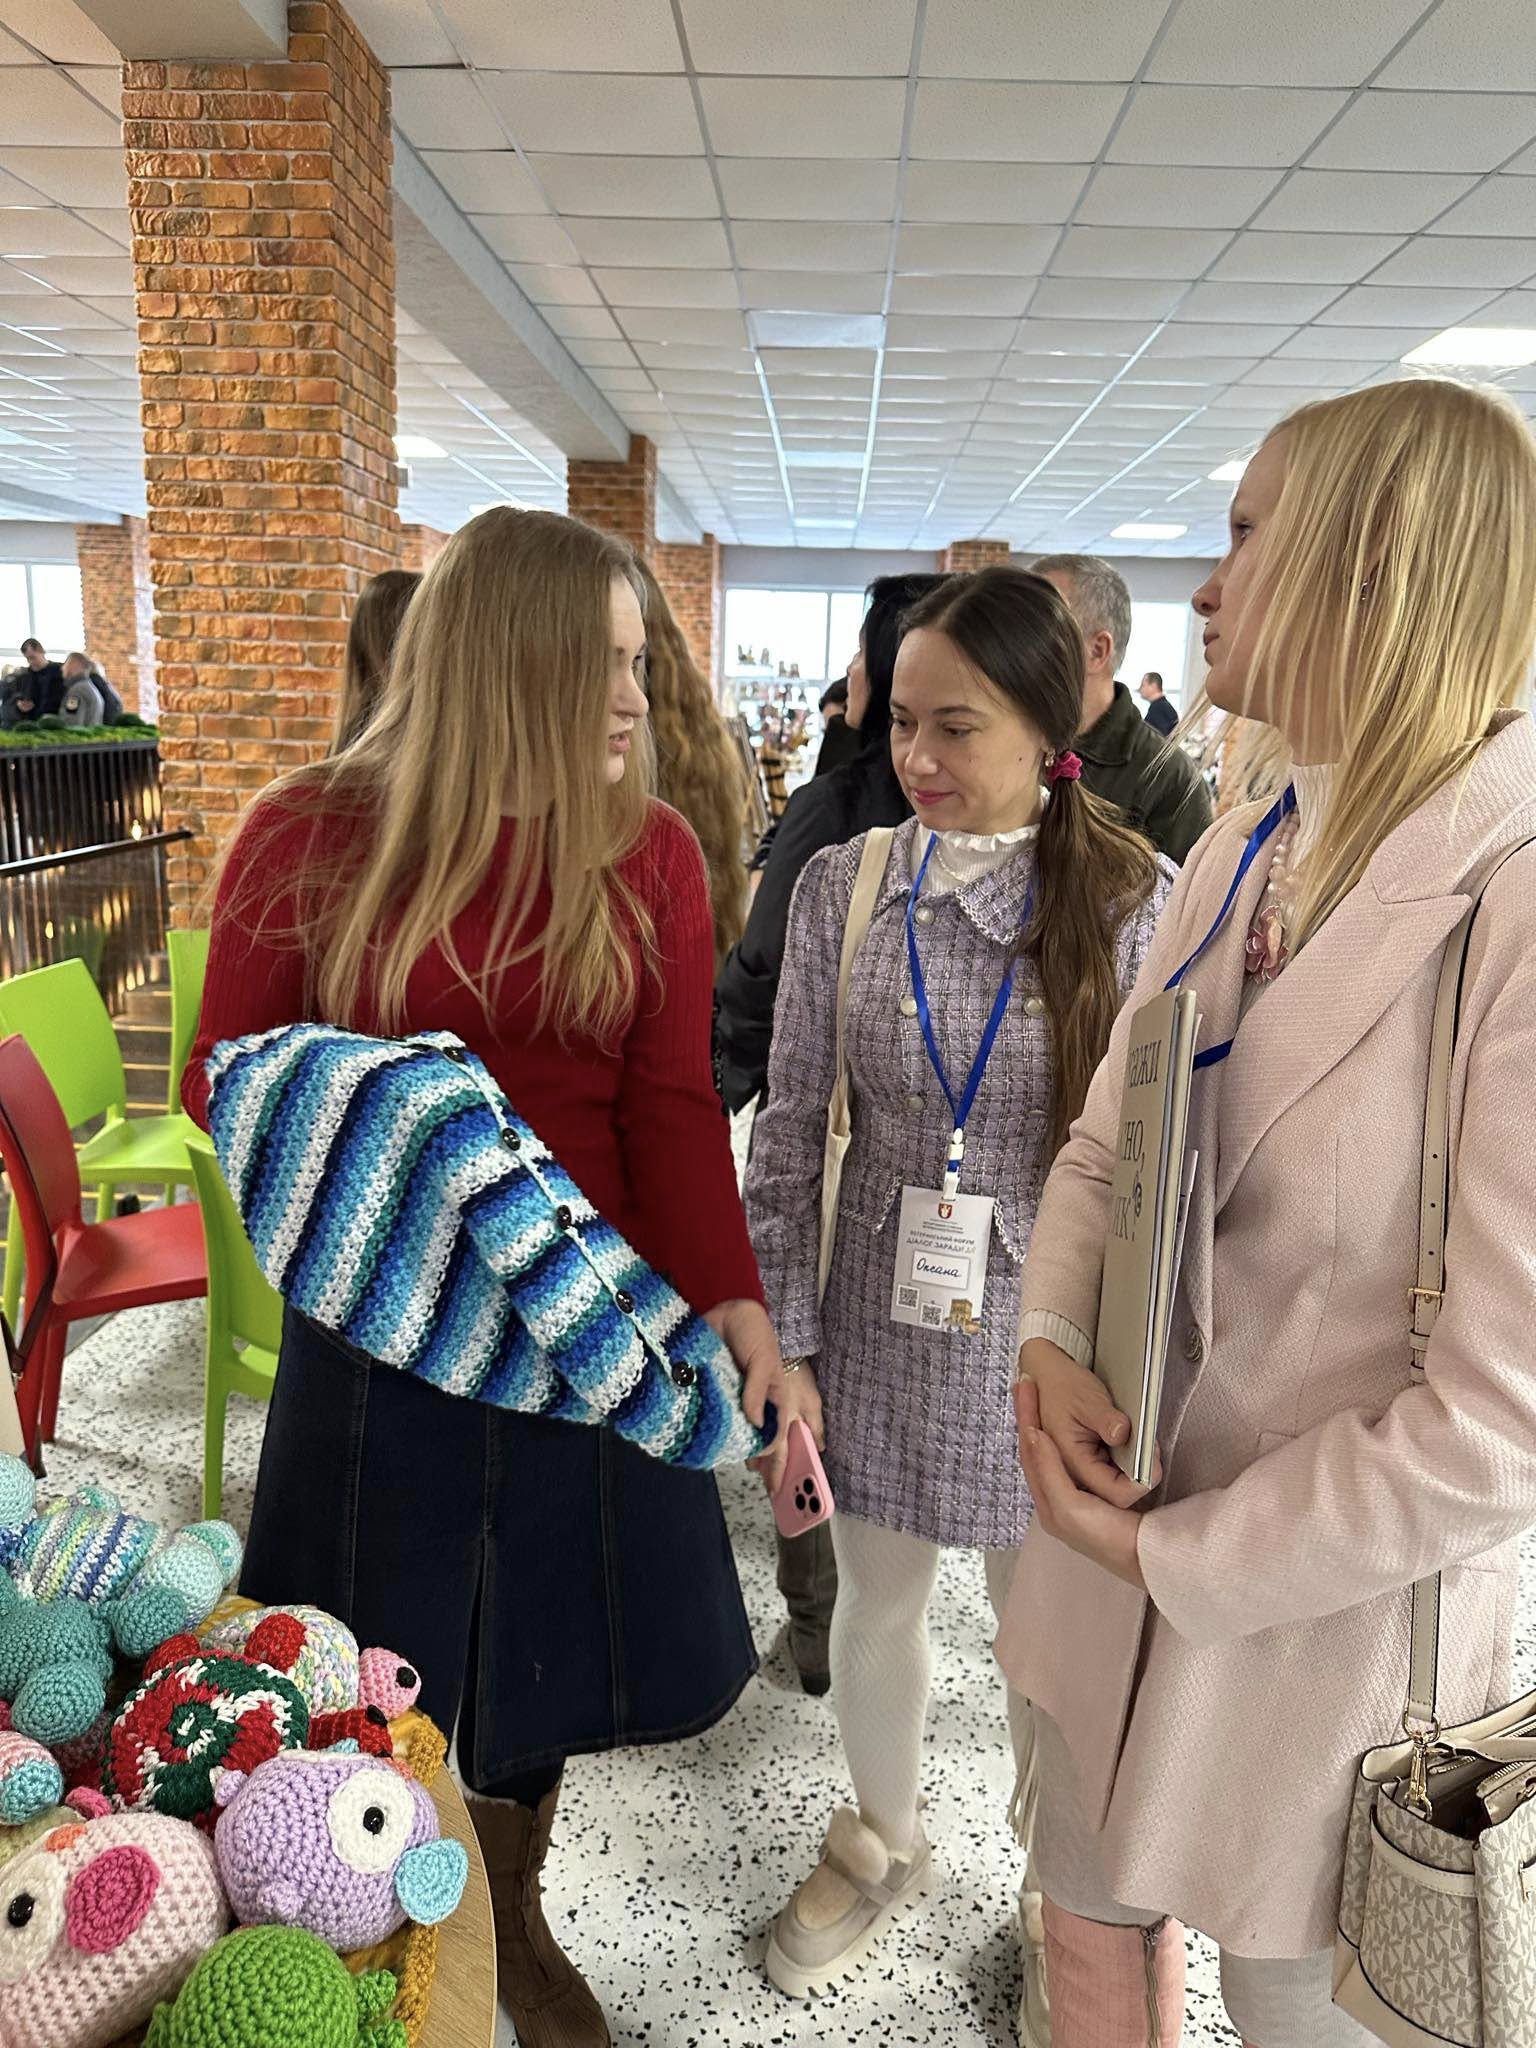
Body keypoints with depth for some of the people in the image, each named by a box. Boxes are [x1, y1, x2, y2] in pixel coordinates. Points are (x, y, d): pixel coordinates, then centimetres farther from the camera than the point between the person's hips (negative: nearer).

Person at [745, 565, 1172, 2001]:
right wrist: (785, 1347, -3)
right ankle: (881, 1845, 52)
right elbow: (789, 1135, -3)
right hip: (880, 1323, 2)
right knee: (874, 1603, 21)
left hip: (1050, 1339, -2)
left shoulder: (1137, 902, -11)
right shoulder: (842, 887, -5)